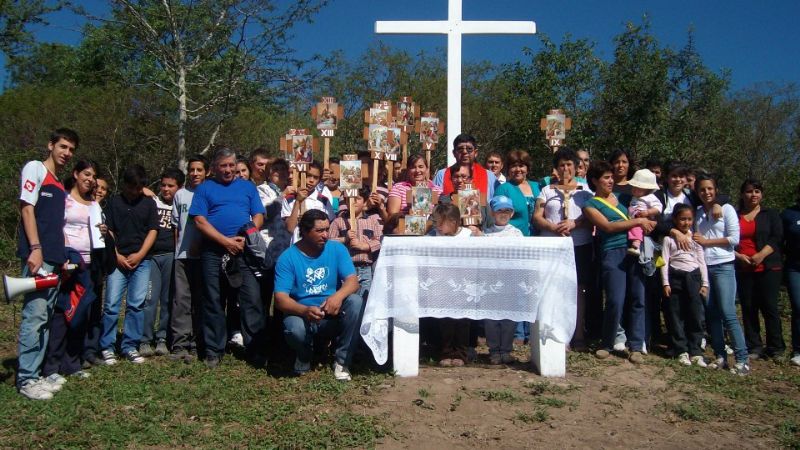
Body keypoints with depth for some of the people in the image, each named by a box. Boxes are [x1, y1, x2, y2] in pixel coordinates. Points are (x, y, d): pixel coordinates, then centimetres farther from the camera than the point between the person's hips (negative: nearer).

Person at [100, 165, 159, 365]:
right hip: (118, 260, -1)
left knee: (136, 304, 1)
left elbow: (153, 231, 6)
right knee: (111, 304, -6)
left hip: (141, 261, 1)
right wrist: (117, 256, -7)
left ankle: (130, 347, 9)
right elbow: (108, 231, 5)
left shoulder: (149, 203, 11)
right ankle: (107, 347, 2)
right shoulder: (114, 202, 9)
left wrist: (139, 255, -5)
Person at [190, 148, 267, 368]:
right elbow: (199, 220, -1)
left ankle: (256, 351, 0)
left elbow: (258, 216, 10)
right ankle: (214, 351, 15)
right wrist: (226, 241, -11)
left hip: (244, 251, 1)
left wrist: (246, 238, -9)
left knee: (253, 299, -6)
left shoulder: (248, 187, 16)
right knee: (214, 302, 5)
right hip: (213, 253, 0)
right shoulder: (204, 188, 10)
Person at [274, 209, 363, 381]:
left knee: (355, 301, -27)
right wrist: (305, 310, -35)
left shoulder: (337, 249, -1)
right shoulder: (288, 257, -7)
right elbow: (280, 298, -14)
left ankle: (342, 360, -11)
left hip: (334, 315, 2)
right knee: (295, 329, -36)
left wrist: (338, 296, -34)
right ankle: (304, 357, 4)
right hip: (302, 314, -2)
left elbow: (352, 281, -10)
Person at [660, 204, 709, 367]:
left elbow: (702, 261, 9)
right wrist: (665, 283, -7)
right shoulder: (669, 238, 1)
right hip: (675, 277, -2)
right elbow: (664, 262, -1)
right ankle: (682, 351, 10)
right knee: (676, 316, 1)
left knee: (696, 315, 0)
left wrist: (705, 284, 4)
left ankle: (695, 352, 7)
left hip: (694, 277, 2)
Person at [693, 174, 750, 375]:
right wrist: (693, 240, -3)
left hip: (723, 266, -5)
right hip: (703, 266, 5)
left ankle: (742, 359, -5)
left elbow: (734, 239, -6)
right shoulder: (697, 212, 13)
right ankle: (720, 356, 13)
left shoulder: (726, 209, 0)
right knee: (711, 313, 5)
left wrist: (706, 241, -5)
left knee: (728, 313, -10)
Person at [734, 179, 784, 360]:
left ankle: (776, 348, 4)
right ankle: (754, 347, 9)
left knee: (769, 306, -5)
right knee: (748, 308, 2)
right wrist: (738, 256, -8)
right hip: (743, 269, 2)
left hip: (768, 268, -2)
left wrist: (761, 255, -15)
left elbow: (777, 238, -2)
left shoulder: (771, 214, 9)